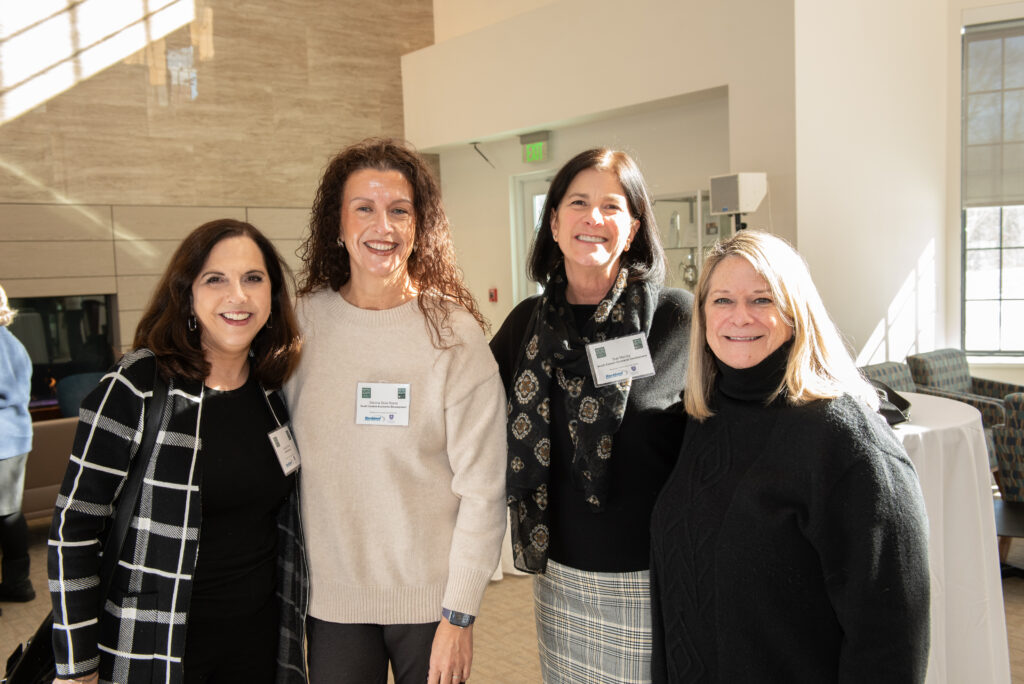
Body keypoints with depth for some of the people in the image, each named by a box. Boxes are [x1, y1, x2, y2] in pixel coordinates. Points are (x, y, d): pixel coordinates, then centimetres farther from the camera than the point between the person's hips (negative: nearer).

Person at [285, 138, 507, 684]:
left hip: (430, 598, -2)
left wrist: (459, 616, -10)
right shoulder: (303, 322, -2)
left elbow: (482, 491, -9)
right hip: (331, 597, 2)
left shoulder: (455, 335, -10)